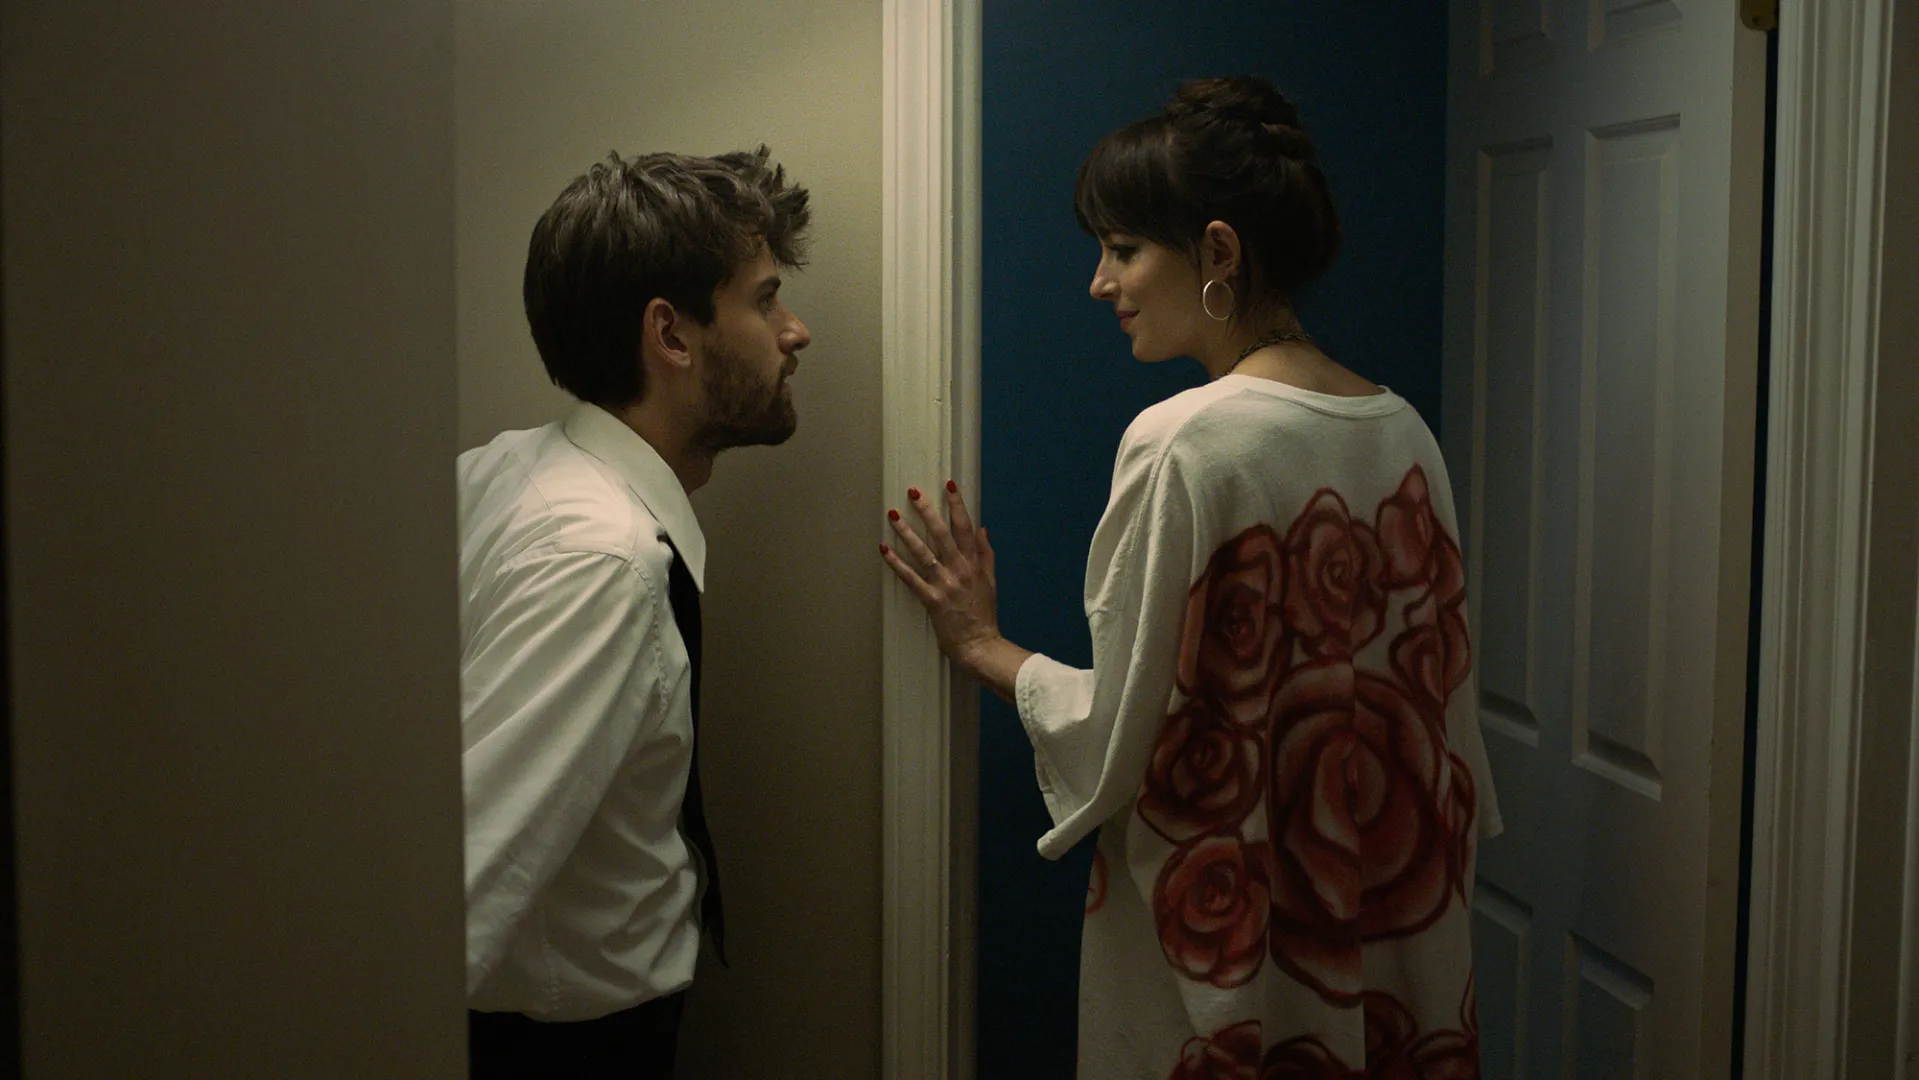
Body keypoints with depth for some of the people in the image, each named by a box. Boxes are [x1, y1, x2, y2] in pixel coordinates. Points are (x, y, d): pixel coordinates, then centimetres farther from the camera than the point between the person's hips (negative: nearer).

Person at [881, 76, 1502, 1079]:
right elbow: (1434, 700, 8)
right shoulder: (1404, 433, 1)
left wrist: (981, 644, 1)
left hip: (1223, 942, -6)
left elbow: (1115, 742, -16)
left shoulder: (1181, 444, -20)